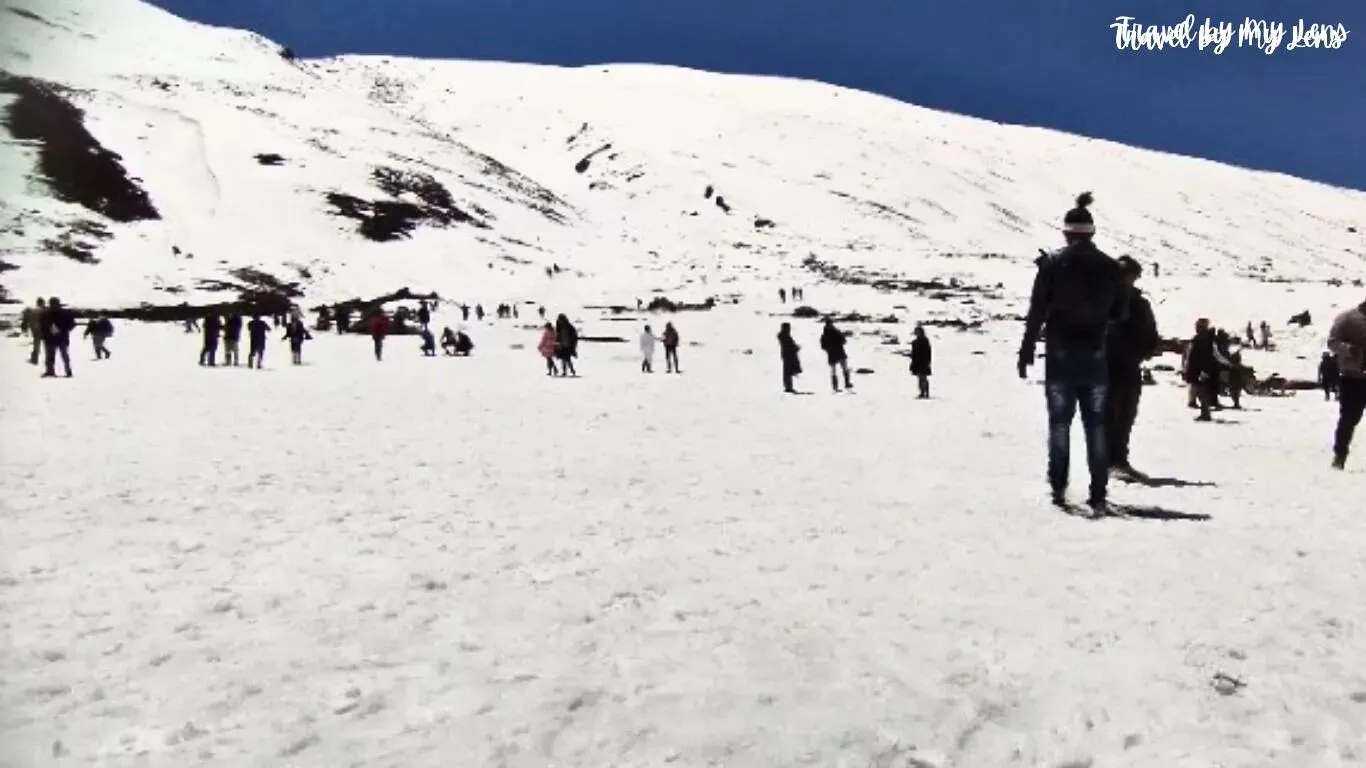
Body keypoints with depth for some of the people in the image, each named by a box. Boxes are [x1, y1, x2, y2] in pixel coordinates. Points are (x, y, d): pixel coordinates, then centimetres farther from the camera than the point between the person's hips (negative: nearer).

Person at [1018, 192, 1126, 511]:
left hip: (1060, 354, -2)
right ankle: (1098, 494, 4)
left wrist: (1026, 352, -3)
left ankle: (1058, 487, 3)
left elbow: (1037, 311, -8)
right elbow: (1119, 313, 7)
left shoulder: (1053, 263, -6)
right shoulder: (1109, 266, 2)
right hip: (1095, 356, 2)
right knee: (1096, 425, 6)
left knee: (1059, 422, 6)